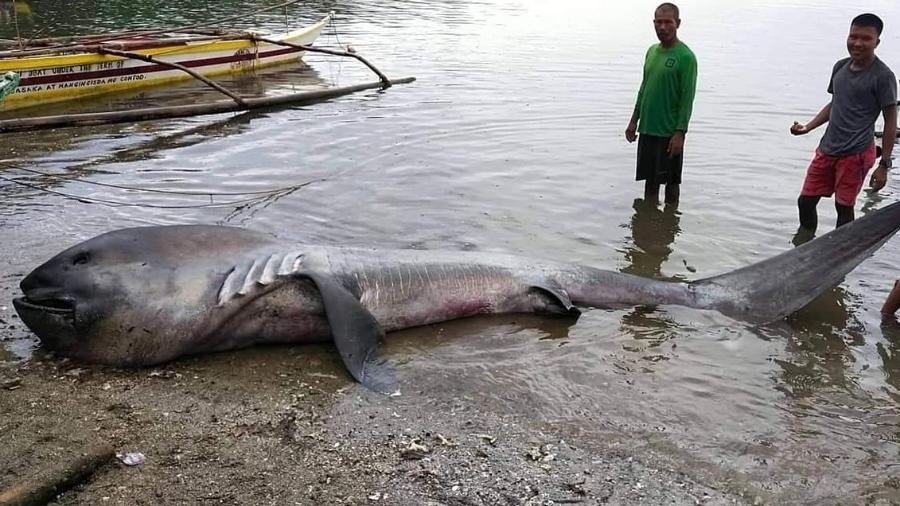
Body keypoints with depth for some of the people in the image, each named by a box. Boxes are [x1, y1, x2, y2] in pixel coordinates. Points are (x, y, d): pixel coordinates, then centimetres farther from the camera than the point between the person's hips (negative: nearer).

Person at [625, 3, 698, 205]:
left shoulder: (685, 56, -11)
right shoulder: (652, 51, 10)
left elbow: (687, 98, -14)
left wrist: (680, 132, -18)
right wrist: (634, 121, 14)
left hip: (670, 133, -6)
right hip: (647, 129, 6)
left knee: (671, 181, 6)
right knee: (650, 181, 11)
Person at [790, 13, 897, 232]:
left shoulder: (882, 76, -11)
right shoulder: (840, 67, 8)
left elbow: (890, 121, -8)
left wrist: (884, 165, -11)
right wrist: (807, 127, 6)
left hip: (856, 155, -6)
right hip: (827, 149, 6)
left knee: (844, 207, 3)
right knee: (805, 201, 10)